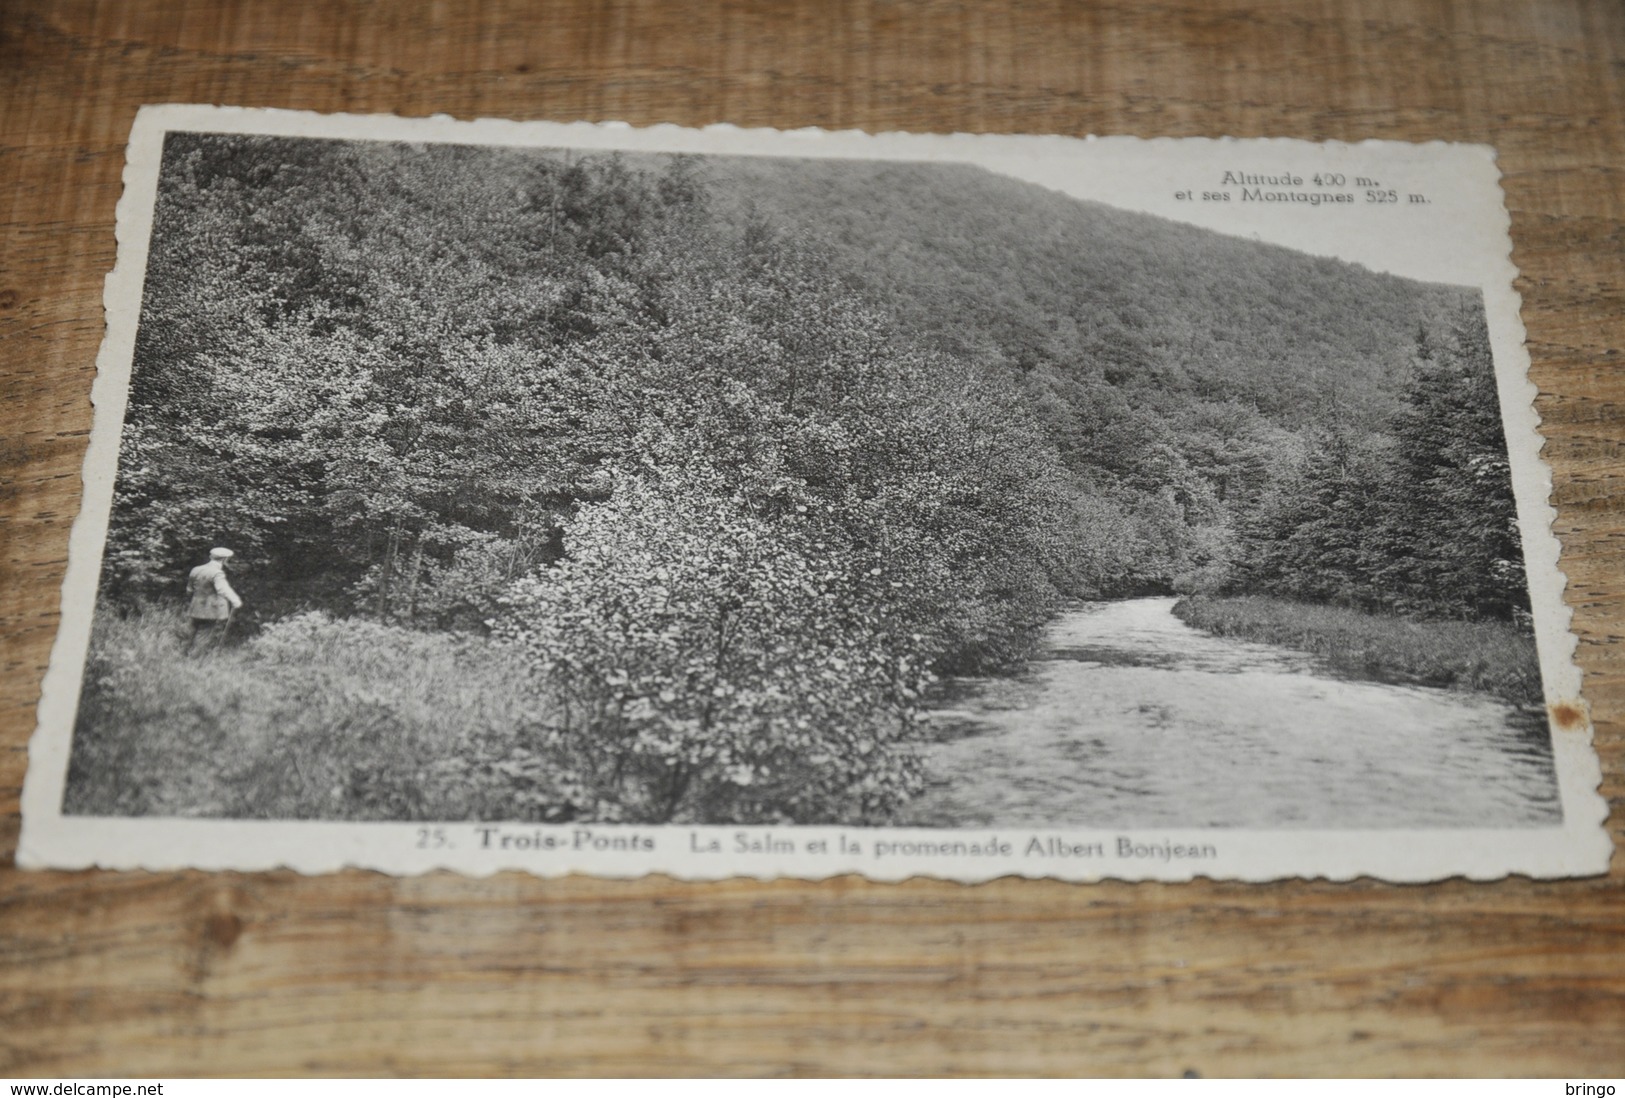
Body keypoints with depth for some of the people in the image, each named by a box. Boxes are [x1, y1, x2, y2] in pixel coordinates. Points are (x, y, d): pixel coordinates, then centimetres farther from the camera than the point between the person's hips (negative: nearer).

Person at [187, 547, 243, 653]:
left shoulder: (196, 570, 8)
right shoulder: (217, 573, -16)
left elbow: (189, 588, 22)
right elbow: (222, 588, -34)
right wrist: (235, 601, -45)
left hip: (197, 613, 7)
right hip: (215, 615, -7)